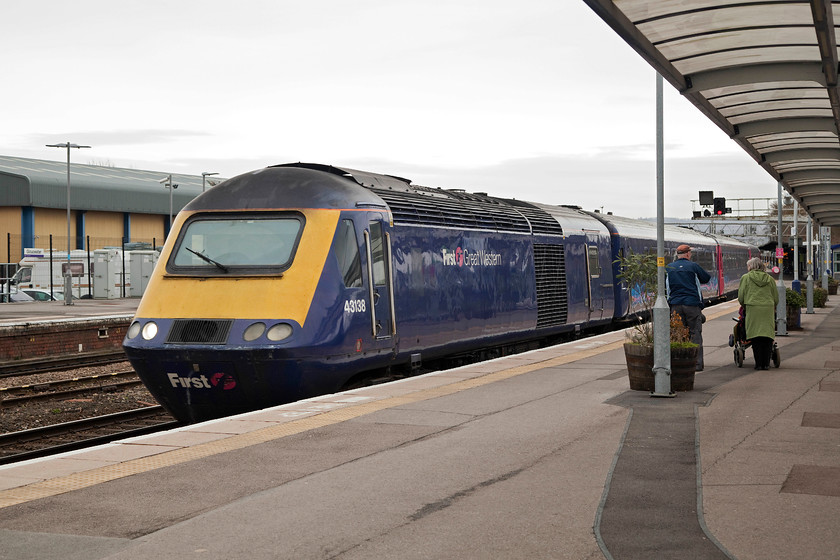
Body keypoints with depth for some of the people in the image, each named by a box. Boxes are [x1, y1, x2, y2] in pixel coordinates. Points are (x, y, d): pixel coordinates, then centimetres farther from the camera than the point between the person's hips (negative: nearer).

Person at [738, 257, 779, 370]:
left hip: (753, 310, -2)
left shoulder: (746, 278, 5)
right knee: (767, 337, 4)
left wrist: (744, 306, 22)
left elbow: (741, 298, 4)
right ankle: (766, 363, 2)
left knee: (756, 338, 0)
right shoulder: (769, 278, 14)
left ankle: (759, 363, -3)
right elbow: (776, 299, 15)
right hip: (768, 309, 2)